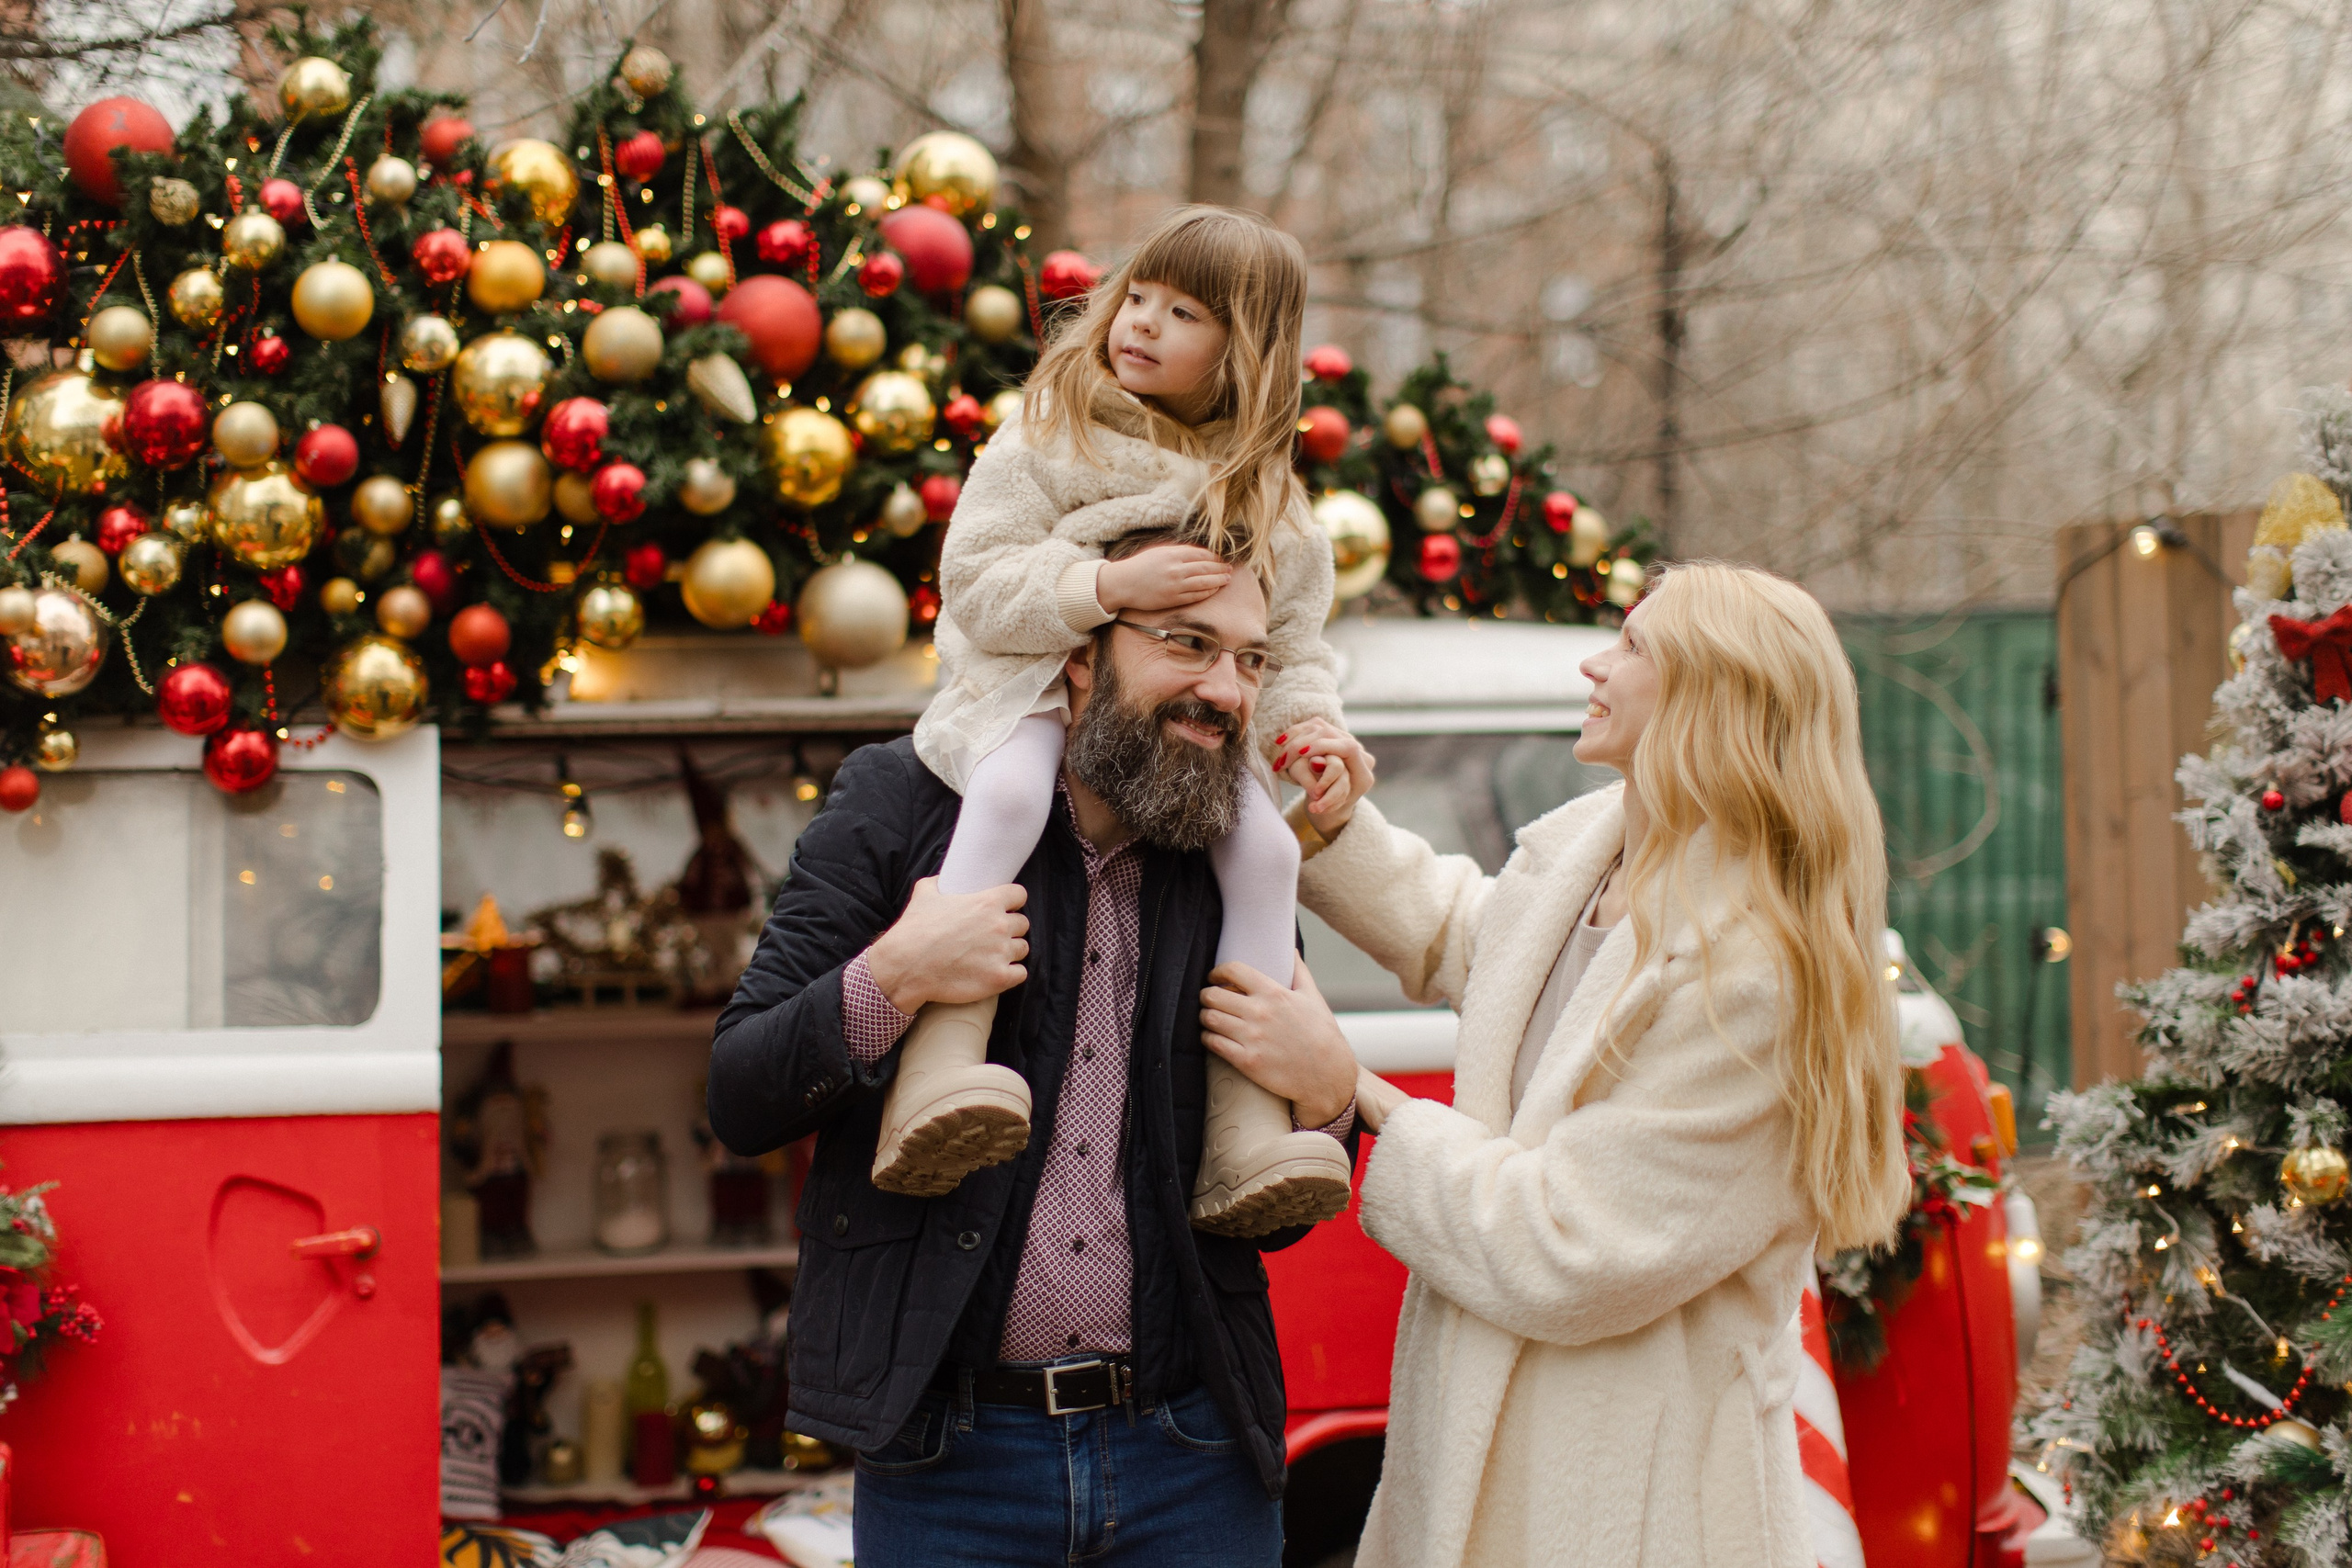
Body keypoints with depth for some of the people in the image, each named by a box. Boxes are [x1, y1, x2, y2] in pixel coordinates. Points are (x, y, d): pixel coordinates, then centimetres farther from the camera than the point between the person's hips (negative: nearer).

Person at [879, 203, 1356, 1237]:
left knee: (1266, 849, -22)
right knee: (1009, 795, -37)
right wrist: (1108, 585, -24)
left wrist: (1310, 729, -9)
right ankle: (939, 1064, -49)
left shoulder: (1268, 503, 9)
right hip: (1030, 690, -4)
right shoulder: (1052, 441, -2)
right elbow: (975, 581, -11)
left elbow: (1291, 647, 13)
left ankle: (1248, 1127, -20)